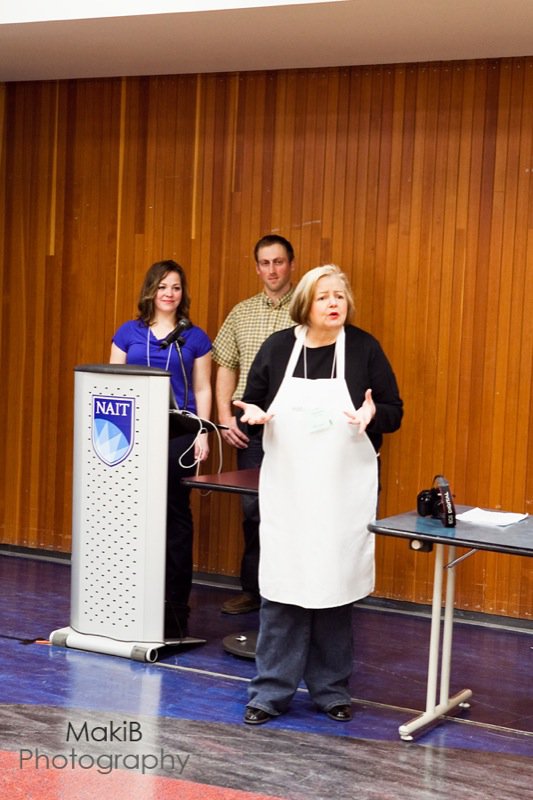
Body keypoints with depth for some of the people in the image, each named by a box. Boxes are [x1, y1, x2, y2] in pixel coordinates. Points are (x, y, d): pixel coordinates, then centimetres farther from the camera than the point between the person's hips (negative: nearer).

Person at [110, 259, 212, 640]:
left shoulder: (195, 337, 9)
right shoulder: (128, 333, 10)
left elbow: (202, 390, 8)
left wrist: (202, 434, -1)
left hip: (178, 434, -1)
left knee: (176, 515, -1)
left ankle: (175, 605, 4)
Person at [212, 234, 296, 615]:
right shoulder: (241, 313, 11)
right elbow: (226, 367, 14)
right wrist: (226, 416, 4)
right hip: (251, 427, 4)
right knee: (253, 510, 8)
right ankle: (253, 590, 19)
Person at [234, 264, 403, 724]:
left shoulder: (364, 348, -1)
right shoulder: (278, 346, 3)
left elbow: (395, 412, 2)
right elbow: (252, 400, 12)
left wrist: (372, 415, -19)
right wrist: (255, 414, -11)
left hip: (343, 491, -1)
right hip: (286, 487, 1)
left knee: (335, 586, 6)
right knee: (281, 587, 1)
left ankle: (331, 690, 20)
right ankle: (271, 691, 11)